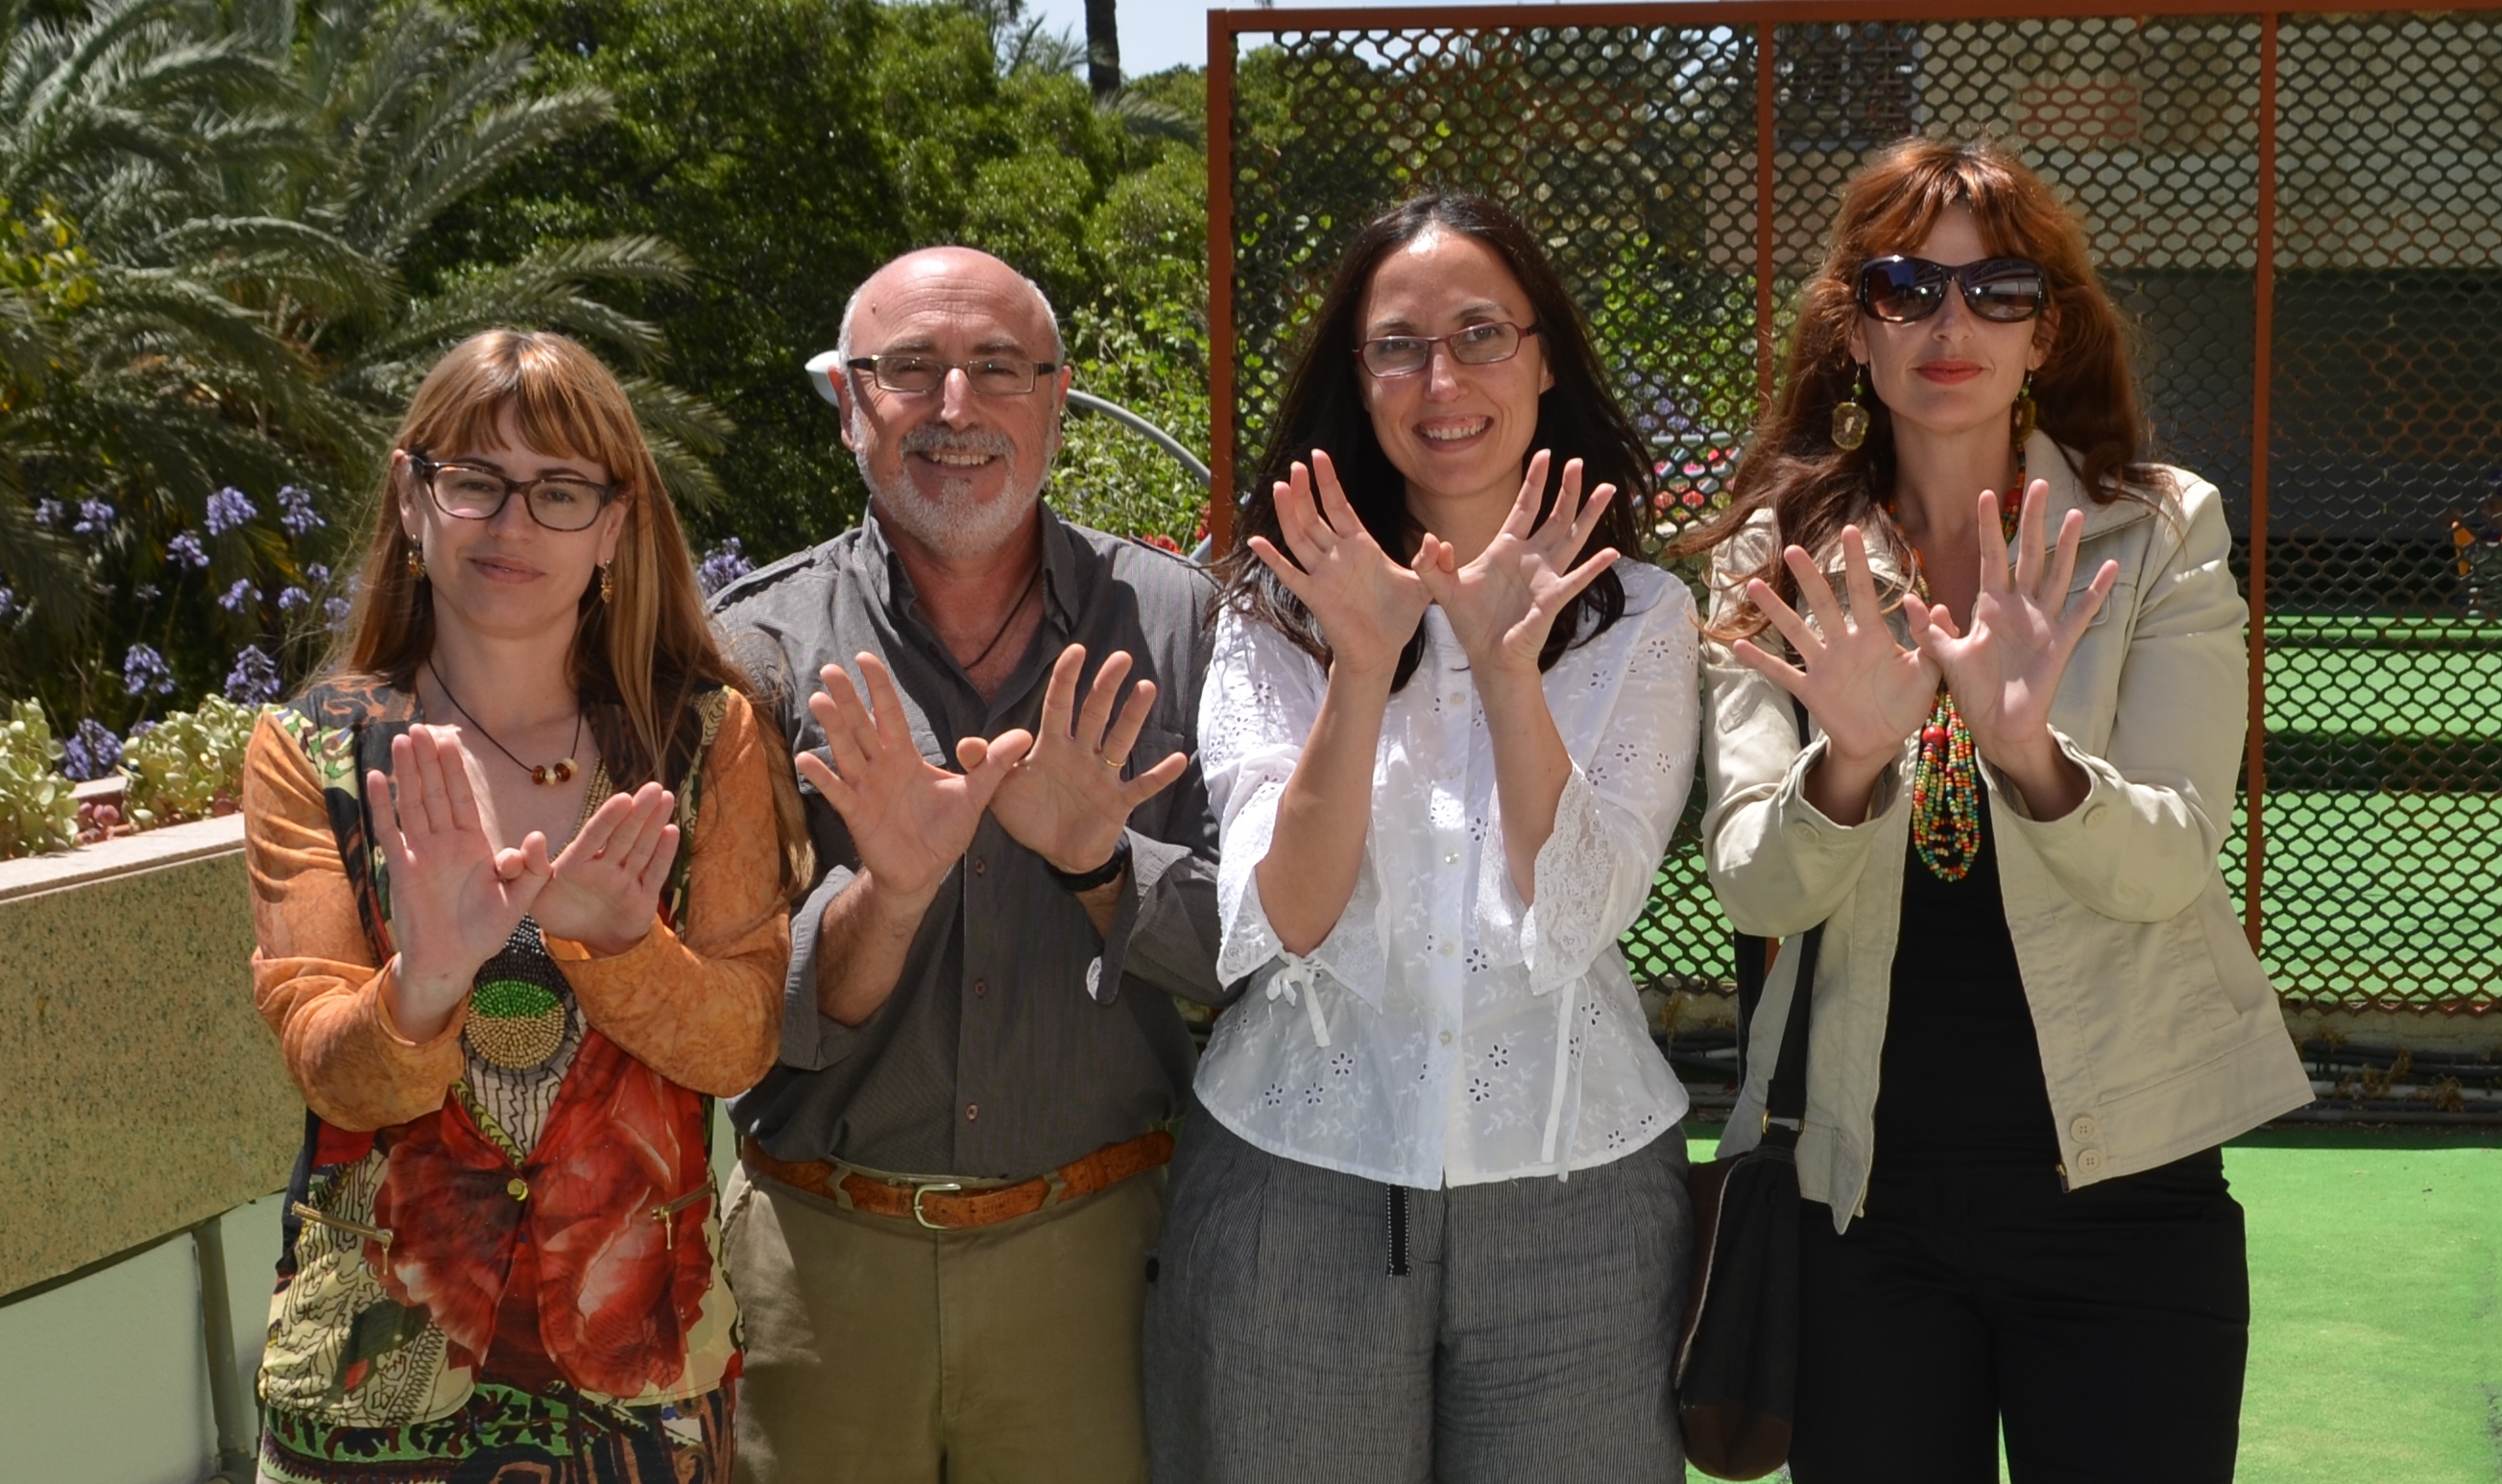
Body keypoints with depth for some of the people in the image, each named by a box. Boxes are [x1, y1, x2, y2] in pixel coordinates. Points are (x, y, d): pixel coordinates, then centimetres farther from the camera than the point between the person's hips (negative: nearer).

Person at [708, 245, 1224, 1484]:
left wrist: (1095, 858, -21)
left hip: (1093, 1245, 1)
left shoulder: (1173, 621, -1)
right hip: (824, 1256, 0)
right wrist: (884, 894, -25)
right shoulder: (762, 646, -4)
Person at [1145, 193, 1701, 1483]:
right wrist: (1361, 666, -23)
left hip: (1569, 1186, 0)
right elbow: (1289, 922, -12)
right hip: (1297, 1181, 0)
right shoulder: (1278, 603, -1)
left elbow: (1569, 927, -12)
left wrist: (1508, 665, -22)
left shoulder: (1640, 616, -1)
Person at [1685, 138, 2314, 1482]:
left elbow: (2167, 864, -13)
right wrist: (1852, 759, -30)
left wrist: (2026, 749, -33)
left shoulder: (2159, 537, -3)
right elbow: (1754, 890, -10)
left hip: (2118, 1184, -1)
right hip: (1867, 1195, 1)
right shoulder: (1776, 563, -1)